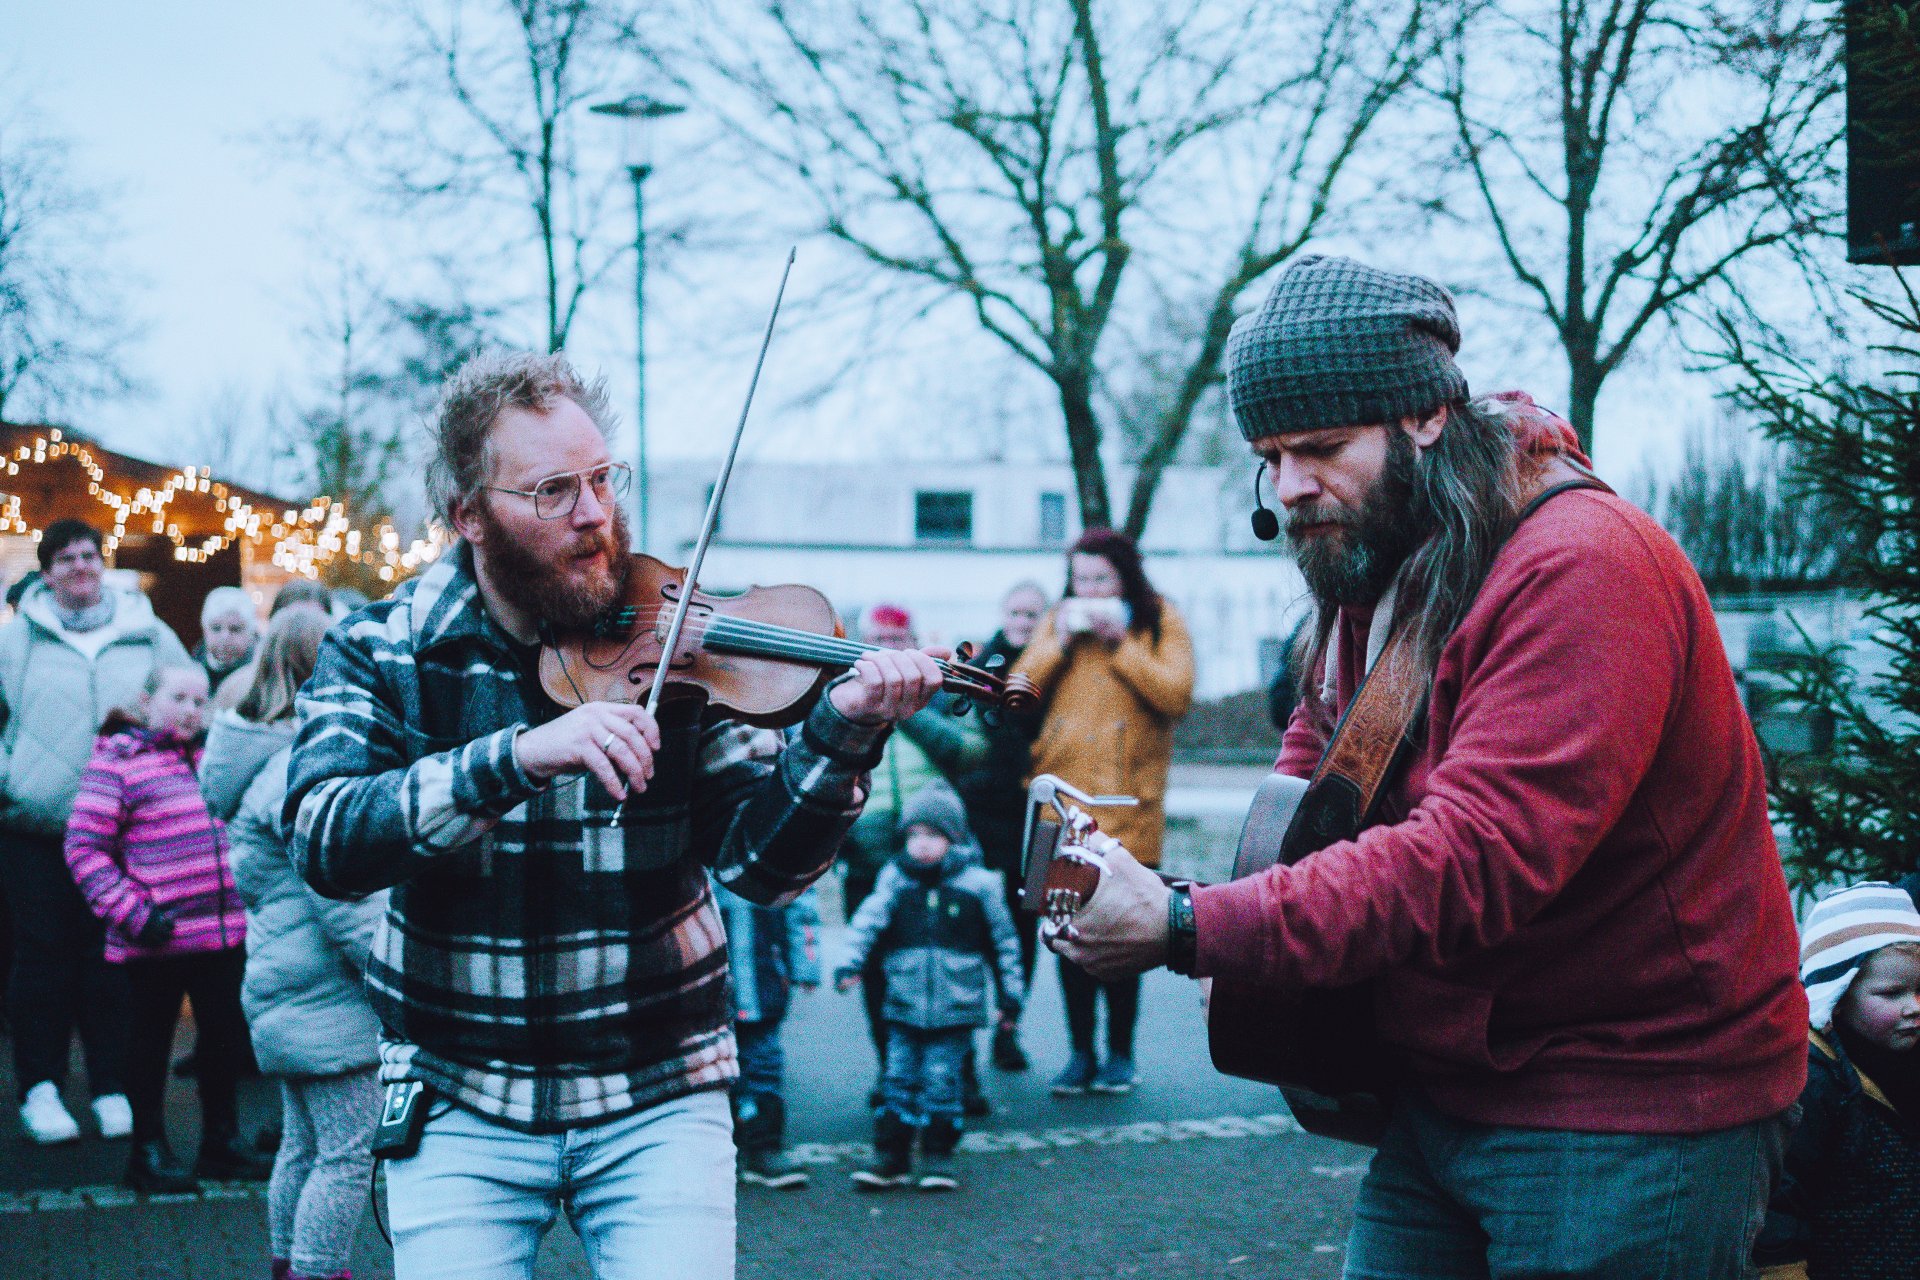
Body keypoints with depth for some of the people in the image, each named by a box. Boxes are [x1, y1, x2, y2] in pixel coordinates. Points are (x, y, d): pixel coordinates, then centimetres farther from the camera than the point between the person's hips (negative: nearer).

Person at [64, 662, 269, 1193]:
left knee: (225, 1035, 13)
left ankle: (222, 1141, 28)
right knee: (151, 1039, 7)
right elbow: (84, 848, -10)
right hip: (157, 940, -6)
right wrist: (132, 913, -17)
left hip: (224, 930, 6)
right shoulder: (117, 759, -6)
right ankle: (149, 1151, 18)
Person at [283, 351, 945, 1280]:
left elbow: (760, 864, -6)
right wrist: (516, 757, -35)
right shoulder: (377, 654, -5)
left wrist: (838, 736, -24)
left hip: (656, 1100, 0)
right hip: (460, 1105, 0)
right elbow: (324, 844, -21)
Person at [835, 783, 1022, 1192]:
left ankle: (938, 1157, 11)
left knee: (941, 1081, 0)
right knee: (899, 1078, 3)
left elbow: (1004, 940, 8)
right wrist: (851, 962, -22)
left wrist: (1011, 993, 10)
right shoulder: (896, 879, 3)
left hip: (955, 1008, -2)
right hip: (904, 1005, 2)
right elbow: (868, 920, -6)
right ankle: (890, 1157, 10)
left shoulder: (978, 883, 0)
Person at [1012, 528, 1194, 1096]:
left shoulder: (1160, 622, 4)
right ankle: (1081, 1053, 13)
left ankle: (1119, 1054, 10)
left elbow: (1176, 695, -10)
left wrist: (1121, 643, -11)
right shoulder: (1059, 622, 13)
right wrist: (1060, 643, -6)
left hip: (1127, 802, -3)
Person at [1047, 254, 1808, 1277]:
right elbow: (1319, 736, 25)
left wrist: (1186, 930, -33)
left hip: (1628, 1121, -8)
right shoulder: (1372, 573, 8)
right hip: (1439, 1096, 8)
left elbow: (1477, 858, -31)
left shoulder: (1581, 566, -22)